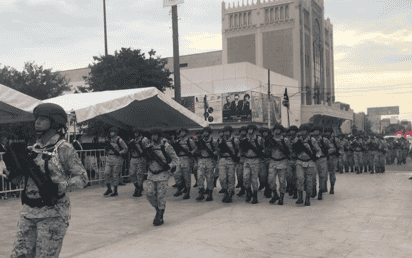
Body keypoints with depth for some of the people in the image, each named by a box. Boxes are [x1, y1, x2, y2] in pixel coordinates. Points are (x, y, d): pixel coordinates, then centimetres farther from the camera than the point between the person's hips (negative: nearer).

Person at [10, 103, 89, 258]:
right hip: (28, 212, 6)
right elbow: (18, 178, 16)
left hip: (52, 215, -6)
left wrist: (63, 185, -24)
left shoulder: (63, 148, -8)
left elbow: (82, 178, -9)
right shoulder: (34, 148, 11)